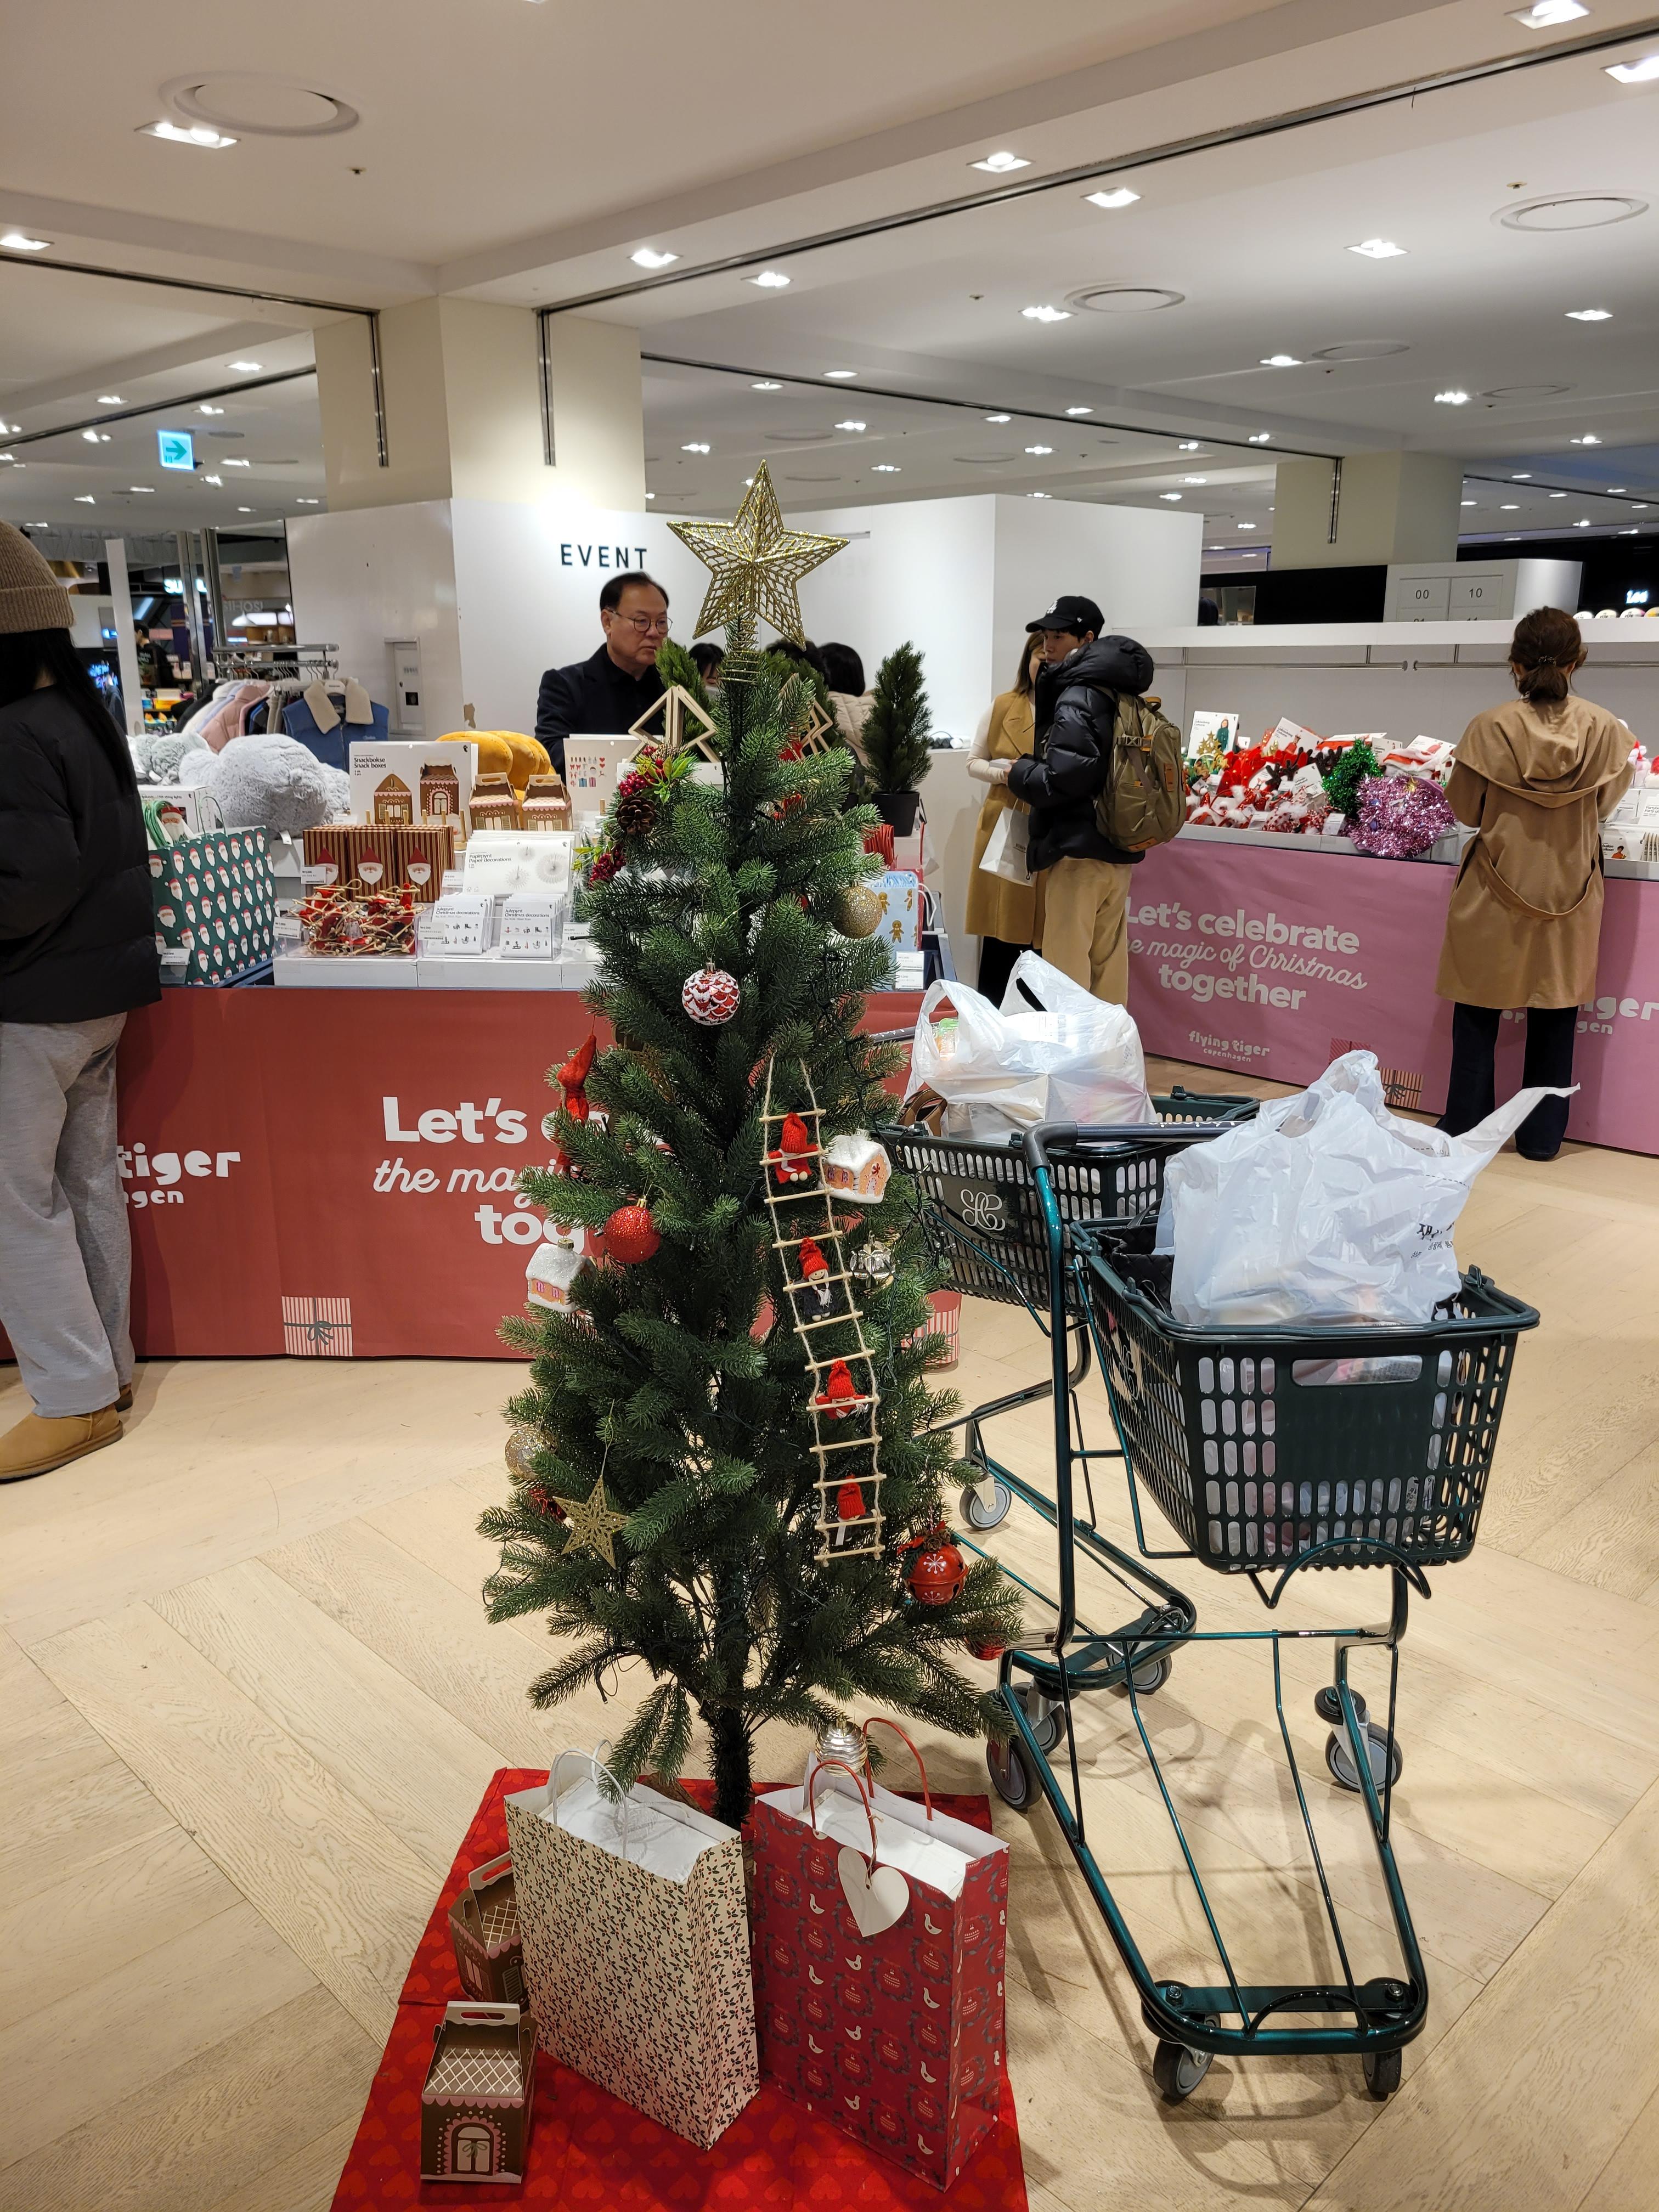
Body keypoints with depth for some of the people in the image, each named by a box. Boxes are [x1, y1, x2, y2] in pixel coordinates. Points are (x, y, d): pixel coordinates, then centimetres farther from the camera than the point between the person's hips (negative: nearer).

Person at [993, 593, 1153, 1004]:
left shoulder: (1076, 700, -13)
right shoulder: (1117, 694, 15)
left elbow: (1067, 779, -23)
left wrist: (1017, 773, -6)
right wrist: (1029, 766, 12)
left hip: (1079, 850, -9)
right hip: (1117, 850, 9)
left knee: (1067, 973, -4)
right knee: (1108, 965, 13)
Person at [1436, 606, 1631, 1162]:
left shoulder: (1490, 728, -14)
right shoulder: (1604, 729, -9)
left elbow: (1465, 809, -4)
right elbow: (1606, 802, 5)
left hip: (1496, 888, -2)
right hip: (1569, 886, 2)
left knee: (1479, 1009, 11)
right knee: (1554, 1011, 12)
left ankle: (1466, 1125, 18)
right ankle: (1542, 1135, 20)